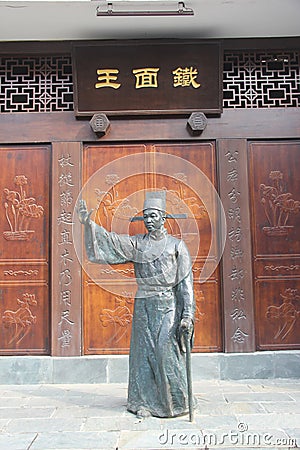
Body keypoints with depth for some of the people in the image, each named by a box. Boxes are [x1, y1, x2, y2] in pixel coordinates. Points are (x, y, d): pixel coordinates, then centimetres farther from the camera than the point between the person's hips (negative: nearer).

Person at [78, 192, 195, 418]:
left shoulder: (176, 245, 0)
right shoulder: (136, 243, 7)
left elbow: (186, 282, -3)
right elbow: (110, 240, -2)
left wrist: (187, 314, -9)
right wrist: (89, 224, -17)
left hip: (168, 306, -3)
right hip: (143, 306, 3)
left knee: (167, 353, -3)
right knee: (144, 352, 7)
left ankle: (174, 403, 17)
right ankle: (146, 402, 22)